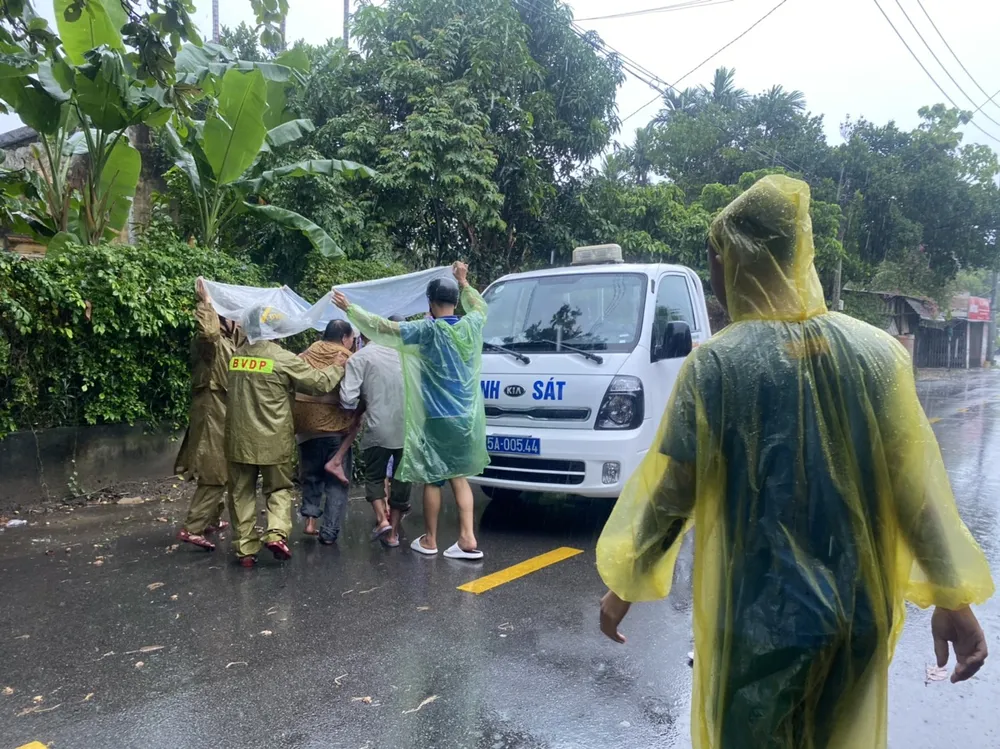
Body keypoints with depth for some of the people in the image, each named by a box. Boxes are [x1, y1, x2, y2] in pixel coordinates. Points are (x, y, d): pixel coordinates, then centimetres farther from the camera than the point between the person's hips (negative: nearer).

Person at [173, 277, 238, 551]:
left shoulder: (230, 340, 15)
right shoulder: (209, 341, -14)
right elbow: (207, 330, -40)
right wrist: (205, 301, -32)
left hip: (223, 414, 10)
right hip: (213, 414, -10)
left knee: (220, 473, 19)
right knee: (214, 475, -10)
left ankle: (211, 520, 31)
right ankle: (192, 528, -9)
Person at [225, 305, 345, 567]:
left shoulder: (236, 356, 4)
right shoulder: (284, 358, -11)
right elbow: (319, 383, -5)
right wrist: (340, 367, 10)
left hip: (239, 439, 3)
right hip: (273, 440, -3)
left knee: (242, 493, 11)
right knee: (278, 488, 14)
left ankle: (245, 548, 13)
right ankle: (276, 533, -6)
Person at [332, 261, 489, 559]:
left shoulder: (428, 330, -14)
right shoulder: (471, 325, 1)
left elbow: (384, 328, -11)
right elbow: (479, 306, 26)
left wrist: (350, 309, -2)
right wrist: (464, 282, 37)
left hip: (437, 418, -5)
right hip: (467, 418, 5)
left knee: (432, 478, 7)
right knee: (458, 475, 13)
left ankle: (429, 541, 18)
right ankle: (467, 539, 6)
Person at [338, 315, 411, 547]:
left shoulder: (360, 358, -6)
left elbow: (348, 399, -12)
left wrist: (362, 406, 7)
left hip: (378, 430, -3)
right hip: (408, 428, 3)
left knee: (374, 476, 19)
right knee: (401, 478, 15)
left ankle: (382, 519, 3)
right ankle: (393, 532, 21)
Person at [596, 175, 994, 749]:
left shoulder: (715, 364, -15)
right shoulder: (878, 350, -5)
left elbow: (667, 489, -11)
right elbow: (918, 482, -5)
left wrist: (624, 584, 1)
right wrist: (954, 597, 2)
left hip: (759, 615, -4)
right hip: (859, 611, 4)